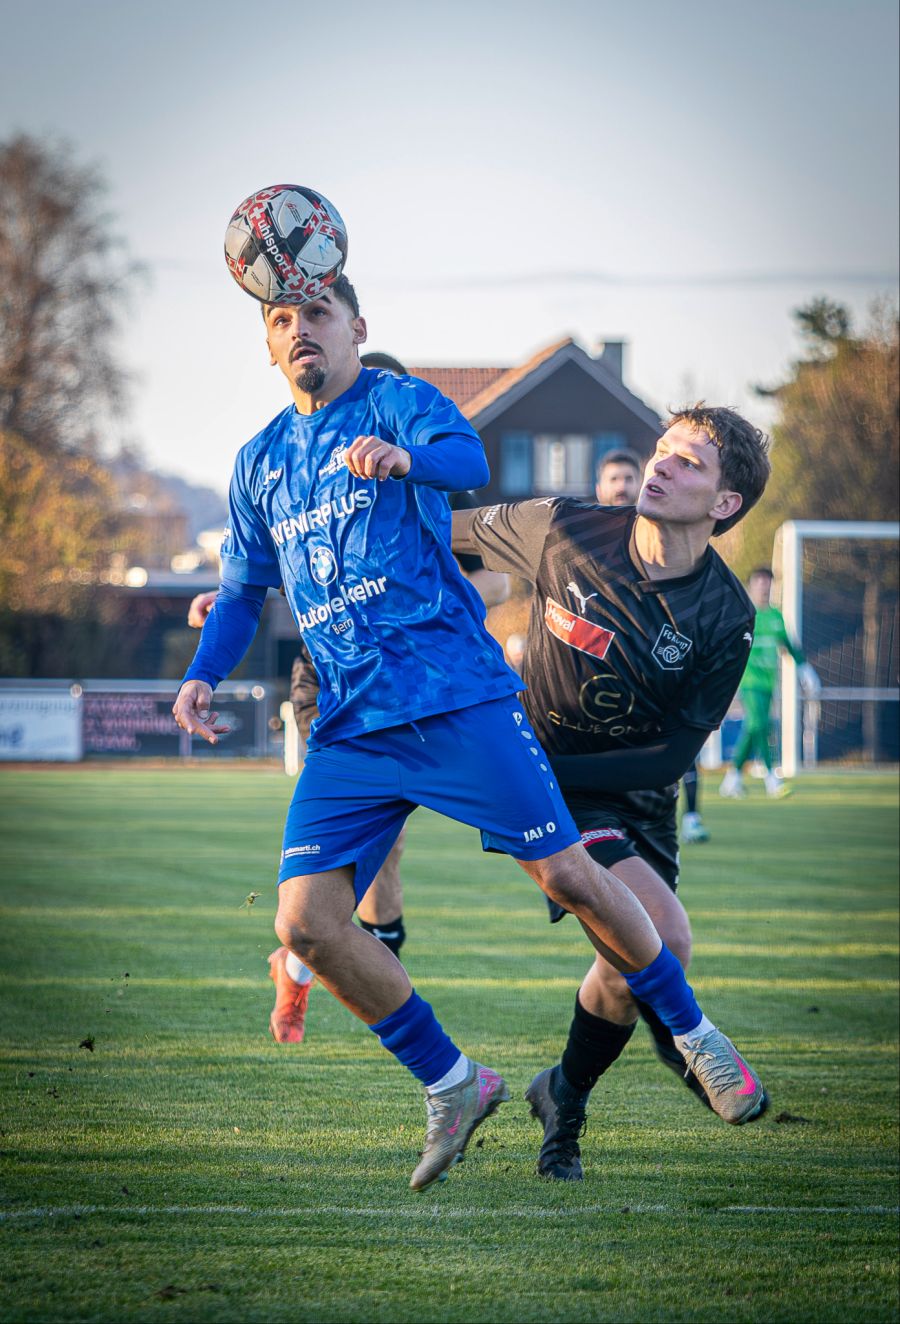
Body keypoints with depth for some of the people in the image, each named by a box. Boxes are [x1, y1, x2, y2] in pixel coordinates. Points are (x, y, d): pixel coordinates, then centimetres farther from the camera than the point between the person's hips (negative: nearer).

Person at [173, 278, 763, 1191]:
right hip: (350, 728, 5)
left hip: (456, 694, -5)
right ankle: (450, 1088, 7)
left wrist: (403, 459, -45)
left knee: (568, 876, -6)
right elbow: (244, 592, 24)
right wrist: (202, 676, 4)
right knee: (305, 921, -10)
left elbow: (469, 462, -22)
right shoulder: (260, 462, 17)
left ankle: (694, 1035, 18)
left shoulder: (401, 404, 0)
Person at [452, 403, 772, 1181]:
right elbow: (451, 533, 2)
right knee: (664, 936, -22)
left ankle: (565, 1102, 36)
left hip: (638, 795, 3)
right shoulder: (565, 531, -17)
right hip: (549, 783, -3)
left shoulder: (726, 619, -15)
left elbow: (674, 755, -14)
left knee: (628, 968, 7)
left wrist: (543, 767, -22)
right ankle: (683, 1041, 8)